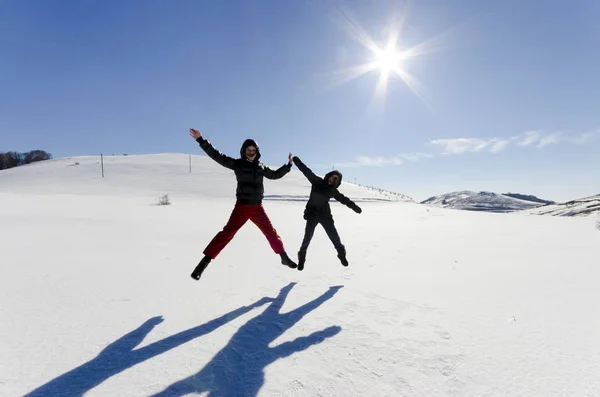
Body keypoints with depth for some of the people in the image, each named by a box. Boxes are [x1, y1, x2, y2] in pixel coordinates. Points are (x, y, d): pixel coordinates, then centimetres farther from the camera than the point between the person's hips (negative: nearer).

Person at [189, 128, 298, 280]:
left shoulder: (261, 167, 9)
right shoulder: (237, 163, -3)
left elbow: (275, 175, 25)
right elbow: (217, 156, -9)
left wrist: (288, 165, 20)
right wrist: (201, 140, -16)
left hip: (258, 207, 4)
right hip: (242, 207, -4)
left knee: (271, 232, 13)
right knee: (227, 232, -15)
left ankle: (284, 257, 30)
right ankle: (204, 261, -11)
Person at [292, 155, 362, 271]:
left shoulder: (333, 190, 4)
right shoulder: (317, 181, -4)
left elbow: (343, 199, 11)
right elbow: (306, 170, -7)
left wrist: (354, 206, 5)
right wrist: (296, 160, -10)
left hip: (325, 215, 3)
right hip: (312, 214, -3)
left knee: (334, 236, 7)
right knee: (307, 238, -5)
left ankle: (341, 254, 30)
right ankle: (301, 259, 14)